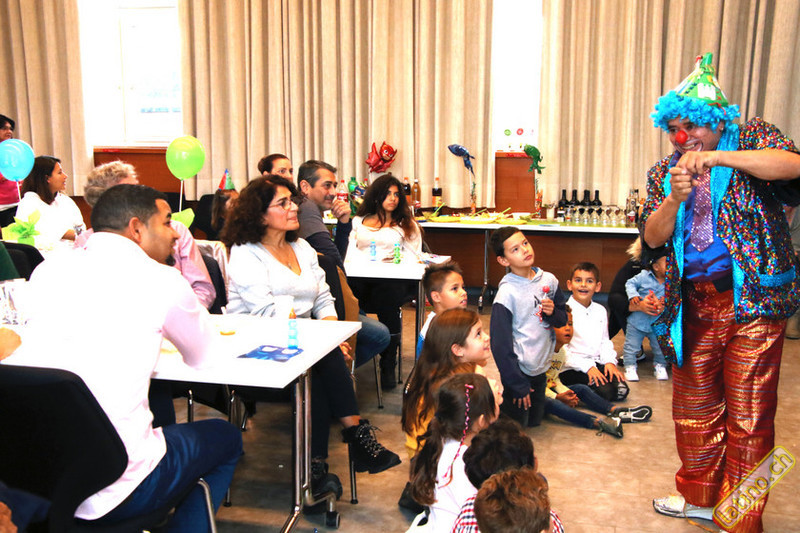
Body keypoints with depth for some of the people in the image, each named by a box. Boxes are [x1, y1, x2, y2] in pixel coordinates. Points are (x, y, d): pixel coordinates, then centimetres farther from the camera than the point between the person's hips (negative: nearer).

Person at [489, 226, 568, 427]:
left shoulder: (548, 280, -1)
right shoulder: (506, 293, -18)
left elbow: (562, 319, 12)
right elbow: (500, 345, -16)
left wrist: (552, 313, -12)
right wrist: (518, 385, -15)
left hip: (541, 368, 6)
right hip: (519, 371, -6)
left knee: (534, 422, 20)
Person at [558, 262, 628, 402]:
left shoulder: (600, 310, 13)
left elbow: (605, 341, 18)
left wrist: (609, 361, -1)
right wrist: (587, 367, -18)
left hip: (597, 363, 7)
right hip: (571, 369, -7)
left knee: (622, 390, -13)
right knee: (605, 392, -25)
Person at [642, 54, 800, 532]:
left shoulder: (753, 138, 1)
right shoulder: (665, 172, 11)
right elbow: (653, 237, 3)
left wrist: (716, 156, -28)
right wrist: (675, 198, -15)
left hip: (754, 299, -4)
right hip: (696, 303, 4)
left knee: (749, 413, 0)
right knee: (694, 404, 13)